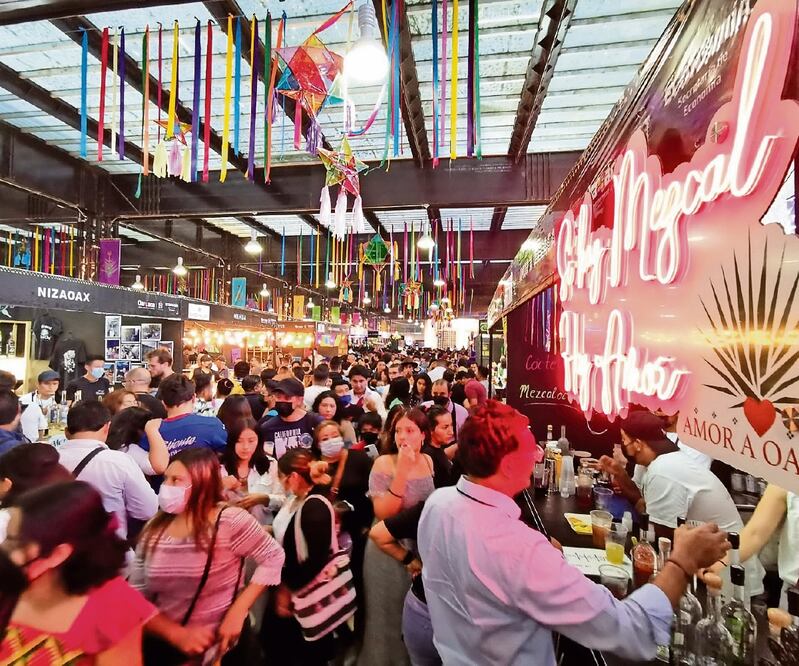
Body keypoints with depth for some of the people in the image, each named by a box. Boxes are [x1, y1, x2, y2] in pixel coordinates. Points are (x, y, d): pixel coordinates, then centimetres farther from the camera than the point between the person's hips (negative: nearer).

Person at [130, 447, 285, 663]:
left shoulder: (230, 521, -21)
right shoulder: (154, 531, -7)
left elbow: (273, 556, -13)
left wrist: (237, 611, -18)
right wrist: (176, 633, -17)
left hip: (222, 644, -3)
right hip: (167, 646, 3)